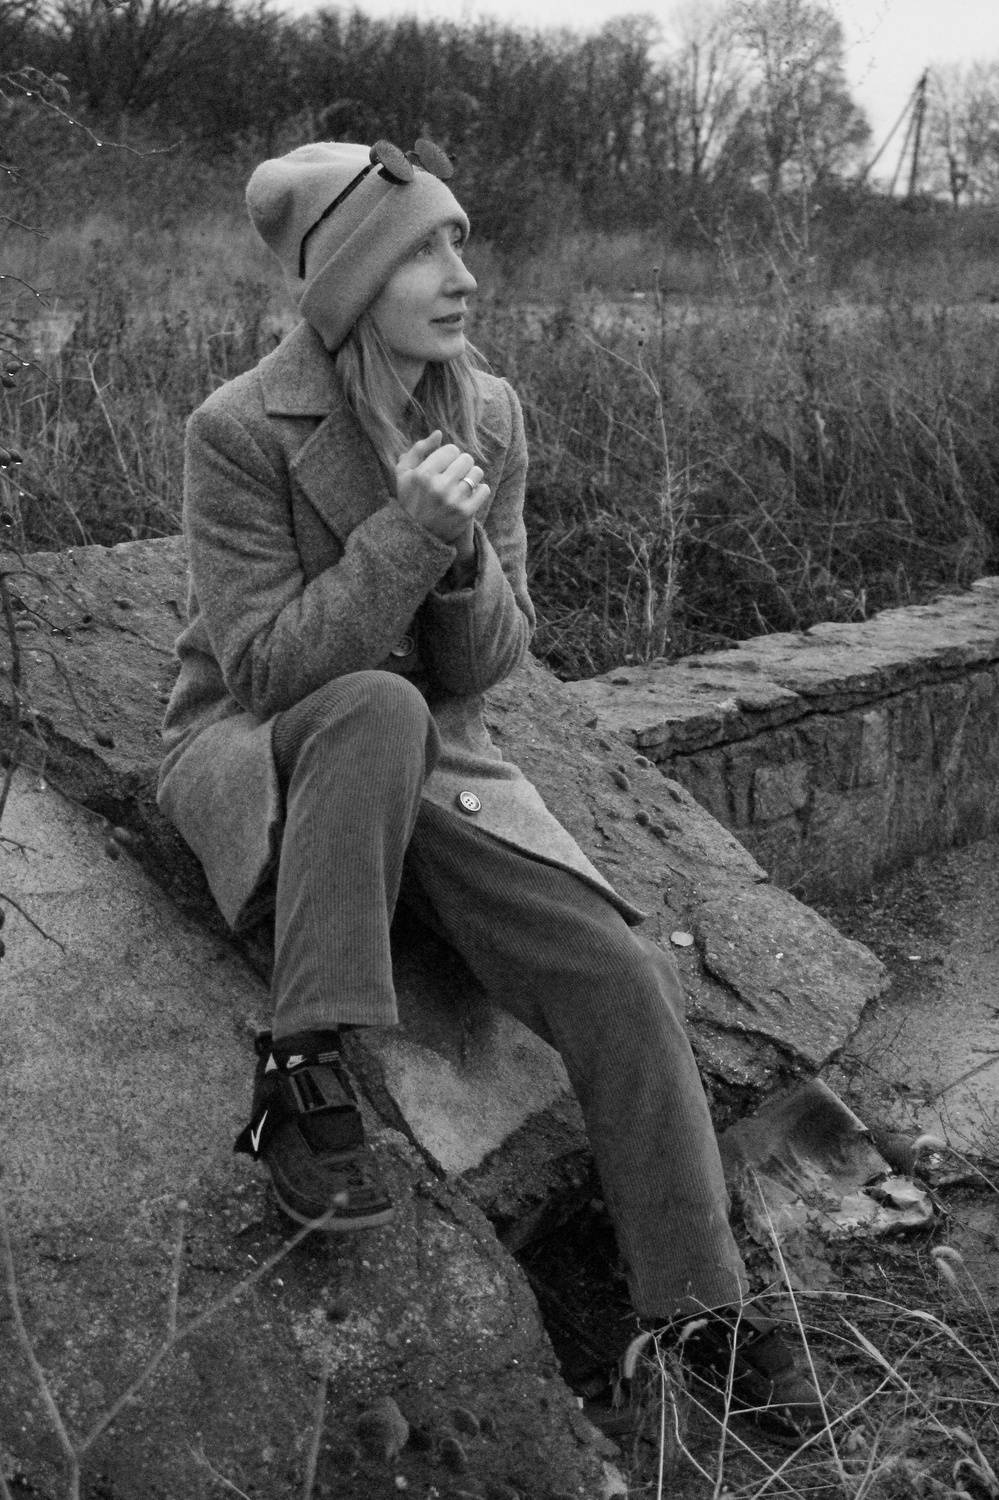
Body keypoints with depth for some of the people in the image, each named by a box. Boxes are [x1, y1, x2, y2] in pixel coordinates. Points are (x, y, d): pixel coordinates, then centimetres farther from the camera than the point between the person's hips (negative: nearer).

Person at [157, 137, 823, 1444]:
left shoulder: (491, 414, -1)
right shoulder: (241, 430, -15)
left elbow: (490, 660, 0)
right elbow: (263, 663, -19)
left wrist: (465, 555, -22)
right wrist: (406, 533, -28)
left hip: (433, 764, 4)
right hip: (255, 762, -4)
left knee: (622, 976, -16)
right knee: (378, 708, -40)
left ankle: (702, 1306, 1)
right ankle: (303, 1074, -28)